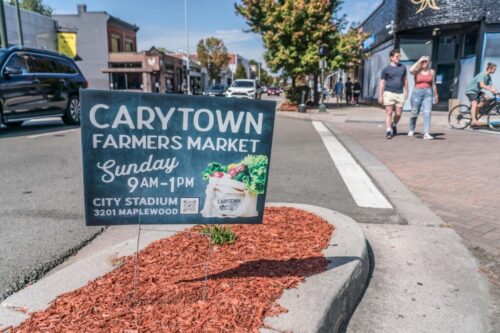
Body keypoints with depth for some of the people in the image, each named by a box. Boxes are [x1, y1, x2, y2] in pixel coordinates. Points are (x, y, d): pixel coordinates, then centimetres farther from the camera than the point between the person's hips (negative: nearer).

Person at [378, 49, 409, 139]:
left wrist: (406, 92, 14)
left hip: (400, 94, 3)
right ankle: (388, 131, -4)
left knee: (398, 114, 4)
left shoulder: (403, 68, 12)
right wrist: (380, 96, -6)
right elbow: (382, 83, 0)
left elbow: (405, 80, 20)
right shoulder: (386, 69, 1)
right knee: (389, 112, -7)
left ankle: (394, 125, 32)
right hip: (389, 93, -3)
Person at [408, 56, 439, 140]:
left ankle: (426, 134, -20)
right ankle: (411, 130, 32)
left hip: (428, 93, 2)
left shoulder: (431, 72, 10)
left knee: (427, 113, -14)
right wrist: (419, 61, -14)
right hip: (417, 93, -1)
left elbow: (433, 84, 18)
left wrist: (435, 95, 21)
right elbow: (411, 70, -23)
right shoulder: (417, 71, 2)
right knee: (414, 113, 8)